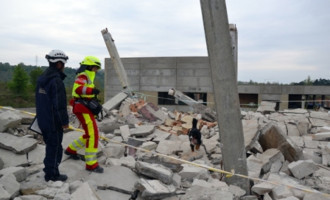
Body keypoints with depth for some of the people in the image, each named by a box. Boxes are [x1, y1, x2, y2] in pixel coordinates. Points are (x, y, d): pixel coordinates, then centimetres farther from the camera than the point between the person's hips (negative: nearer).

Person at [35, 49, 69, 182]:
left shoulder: (42, 78, 10)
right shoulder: (56, 80, -20)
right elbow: (60, 104, -22)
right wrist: (65, 121, -14)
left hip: (42, 120, 9)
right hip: (53, 122, -9)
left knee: (51, 145, 20)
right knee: (54, 147, 3)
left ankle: (50, 171, 30)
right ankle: (52, 175, 13)